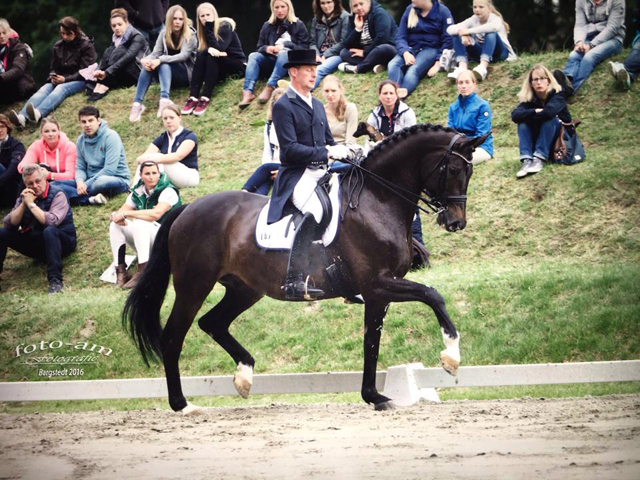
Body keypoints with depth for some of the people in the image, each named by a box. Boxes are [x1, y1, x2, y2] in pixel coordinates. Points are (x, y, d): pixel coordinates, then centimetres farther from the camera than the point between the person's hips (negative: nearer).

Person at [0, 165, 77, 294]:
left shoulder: (57, 195, -14)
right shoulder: (24, 197, 3)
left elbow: (52, 221, -31)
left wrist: (31, 204, -23)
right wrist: (23, 204, -15)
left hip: (62, 242, -5)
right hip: (36, 243, 5)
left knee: (49, 231, -39)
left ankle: (55, 280, -43)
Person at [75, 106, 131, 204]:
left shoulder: (111, 136, -13)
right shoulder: (81, 140, 6)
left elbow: (109, 170, -20)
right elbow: (80, 167, 7)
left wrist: (86, 184, -22)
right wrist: (79, 181, -17)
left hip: (118, 179, -5)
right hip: (93, 181, 5)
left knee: (103, 181, -42)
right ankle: (91, 199, -33)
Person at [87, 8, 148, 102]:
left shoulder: (137, 37, -9)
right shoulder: (115, 39, 12)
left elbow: (128, 56, -27)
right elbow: (106, 57, -2)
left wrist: (107, 72, -38)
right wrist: (99, 70, -25)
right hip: (119, 77, 6)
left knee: (119, 52, -26)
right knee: (109, 51, -15)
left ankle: (103, 87, -40)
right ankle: (97, 86, -33)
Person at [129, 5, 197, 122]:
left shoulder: (189, 35, -10)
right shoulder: (164, 34, 2)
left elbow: (184, 56, -23)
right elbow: (155, 53, -7)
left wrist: (160, 60, -37)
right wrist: (146, 60, -33)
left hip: (186, 74, -4)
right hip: (167, 73, 4)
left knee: (164, 64, -34)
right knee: (148, 65, -27)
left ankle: (164, 100, -56)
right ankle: (137, 103, -40)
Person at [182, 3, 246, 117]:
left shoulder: (225, 26, -14)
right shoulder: (203, 30, 3)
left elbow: (219, 49, -26)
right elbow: (199, 51, -10)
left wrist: (209, 29, -26)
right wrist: (209, 49, -32)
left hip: (236, 65, -5)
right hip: (218, 69, 5)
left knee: (211, 57, -30)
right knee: (202, 55, -23)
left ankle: (205, 98, -40)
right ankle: (193, 98, -33)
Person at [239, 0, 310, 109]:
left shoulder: (298, 25, 4)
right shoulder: (267, 26, 13)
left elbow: (304, 48, -4)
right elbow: (260, 47, 13)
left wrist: (285, 45, -15)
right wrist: (266, 48, -10)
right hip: (271, 61, 4)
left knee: (284, 53, -36)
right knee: (254, 56, -23)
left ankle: (269, 88, -53)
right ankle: (248, 92, -44)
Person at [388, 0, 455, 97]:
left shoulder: (442, 12, -3)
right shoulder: (410, 10, 6)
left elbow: (448, 40, -5)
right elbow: (400, 37, 3)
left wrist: (438, 63, -16)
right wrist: (405, 53, -18)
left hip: (431, 49, -4)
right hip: (411, 49, 4)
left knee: (413, 70, -35)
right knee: (393, 65, -30)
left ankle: (402, 93, -62)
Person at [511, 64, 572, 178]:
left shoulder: (557, 94, -18)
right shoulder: (529, 99, -7)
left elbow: (549, 111, -37)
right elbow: (515, 115, -23)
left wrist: (529, 116, -21)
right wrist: (535, 112, -32)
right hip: (537, 138, 4)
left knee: (548, 119, -30)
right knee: (522, 122, -20)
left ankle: (540, 159, -34)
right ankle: (527, 160, -34)